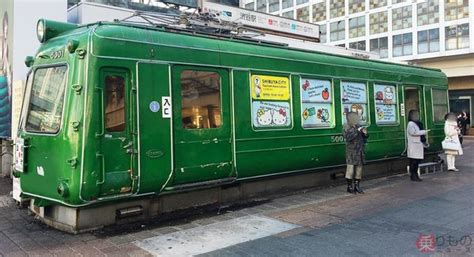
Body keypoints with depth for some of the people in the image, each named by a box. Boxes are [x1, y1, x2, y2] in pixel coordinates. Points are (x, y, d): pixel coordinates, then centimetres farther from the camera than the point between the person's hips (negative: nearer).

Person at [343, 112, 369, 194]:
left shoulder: (358, 127, 9)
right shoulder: (347, 128, -5)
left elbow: (364, 139, 16)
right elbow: (348, 137, -24)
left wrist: (365, 134, -5)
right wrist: (357, 131, -25)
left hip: (360, 152, 5)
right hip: (351, 152, -5)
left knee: (359, 169, 9)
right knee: (350, 169, -4)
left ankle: (357, 186, 20)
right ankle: (349, 187, 8)